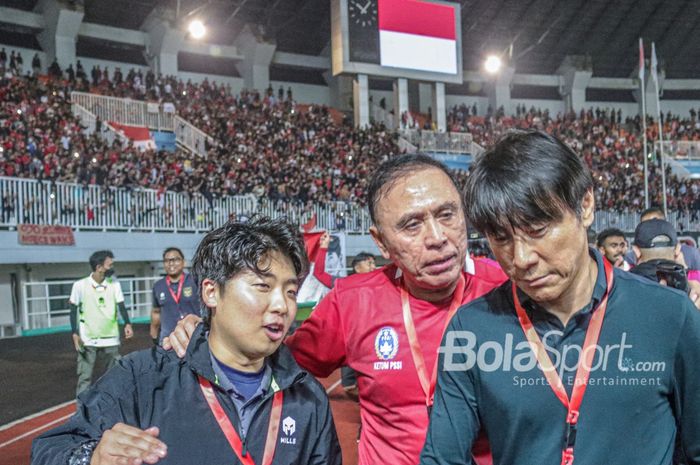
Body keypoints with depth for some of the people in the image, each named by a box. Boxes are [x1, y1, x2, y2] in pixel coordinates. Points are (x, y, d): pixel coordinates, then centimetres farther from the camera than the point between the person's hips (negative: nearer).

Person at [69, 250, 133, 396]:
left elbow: (121, 306, -5)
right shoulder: (80, 285, -6)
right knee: (85, 377, 2)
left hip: (111, 339, 3)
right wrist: (75, 334, -10)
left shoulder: (114, 284, 1)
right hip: (87, 340, -3)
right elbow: (73, 310, -1)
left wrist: (127, 324, -23)